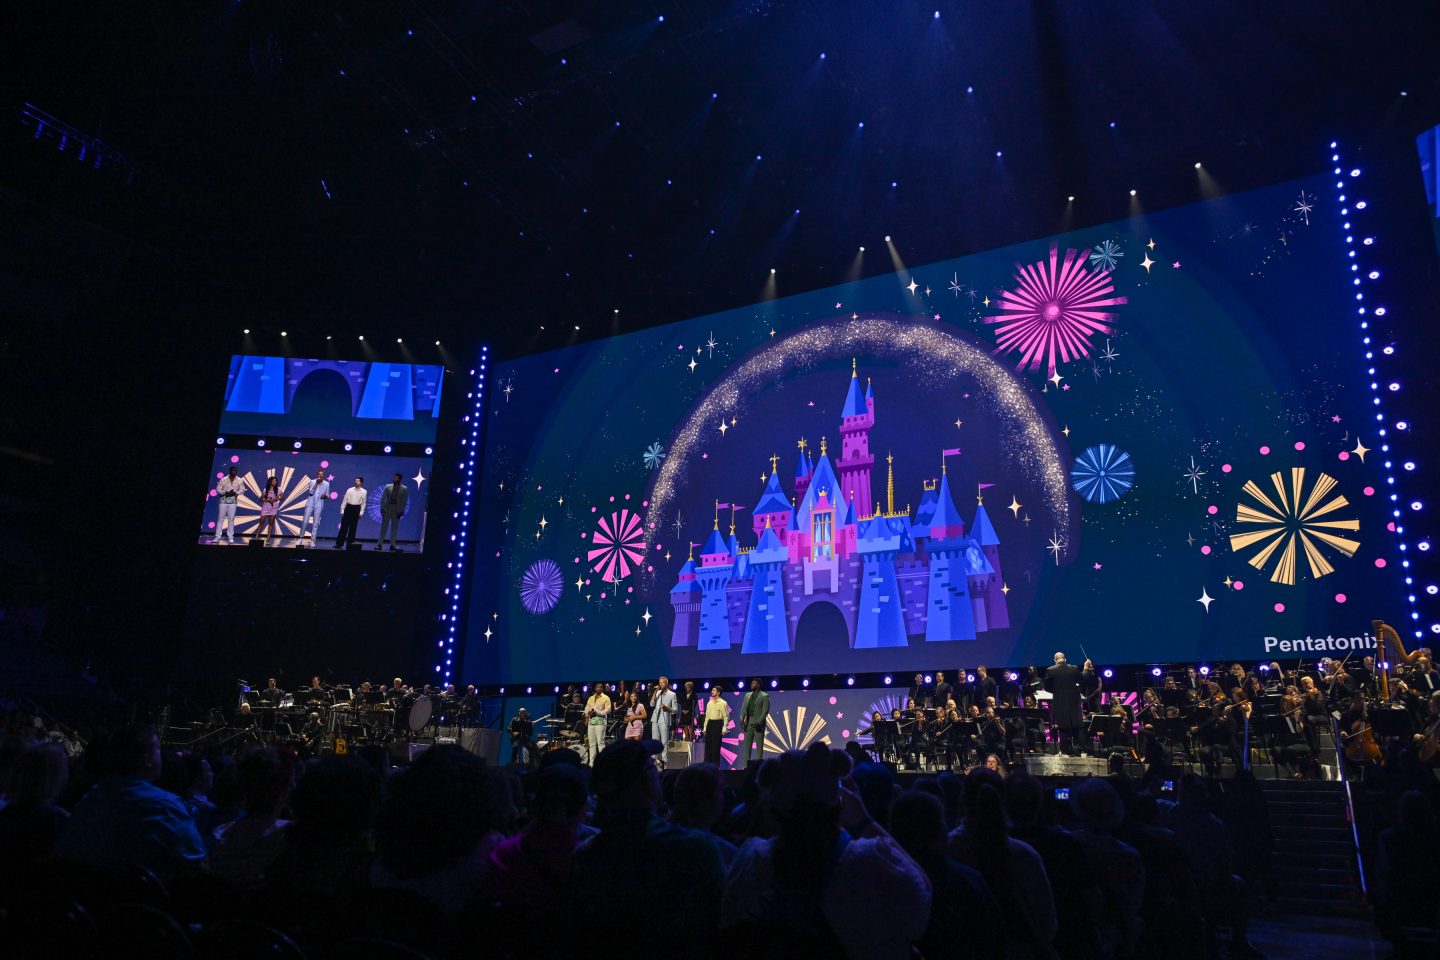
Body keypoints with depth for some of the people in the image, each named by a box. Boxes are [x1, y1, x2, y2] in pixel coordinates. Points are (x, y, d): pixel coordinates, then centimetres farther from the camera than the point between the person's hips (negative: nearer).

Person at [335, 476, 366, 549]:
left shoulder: (364, 492, 1)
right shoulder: (350, 490, 3)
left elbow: (363, 503, 3)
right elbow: (345, 500, 5)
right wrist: (342, 510, 1)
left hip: (356, 509, -1)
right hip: (348, 508, 1)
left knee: (353, 528, 4)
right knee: (344, 527, 1)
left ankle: (350, 544, 12)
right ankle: (339, 544, 6)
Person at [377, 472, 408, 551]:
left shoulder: (404, 489, -3)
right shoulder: (387, 487, 0)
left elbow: (404, 501, -3)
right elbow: (383, 498, 1)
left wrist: (401, 511, -8)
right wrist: (382, 508, -7)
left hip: (397, 511, 0)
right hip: (387, 509, 0)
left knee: (394, 528, 4)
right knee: (384, 528, 4)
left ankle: (392, 545, 9)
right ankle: (379, 544, 7)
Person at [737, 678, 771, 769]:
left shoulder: (764, 696, -3)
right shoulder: (747, 695, 14)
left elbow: (765, 711, -11)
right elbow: (743, 708, 8)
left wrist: (758, 722, -20)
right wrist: (741, 719, -8)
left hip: (758, 724, -5)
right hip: (748, 723, 5)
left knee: (759, 746, -2)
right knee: (747, 745, 3)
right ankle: (746, 765, 4)